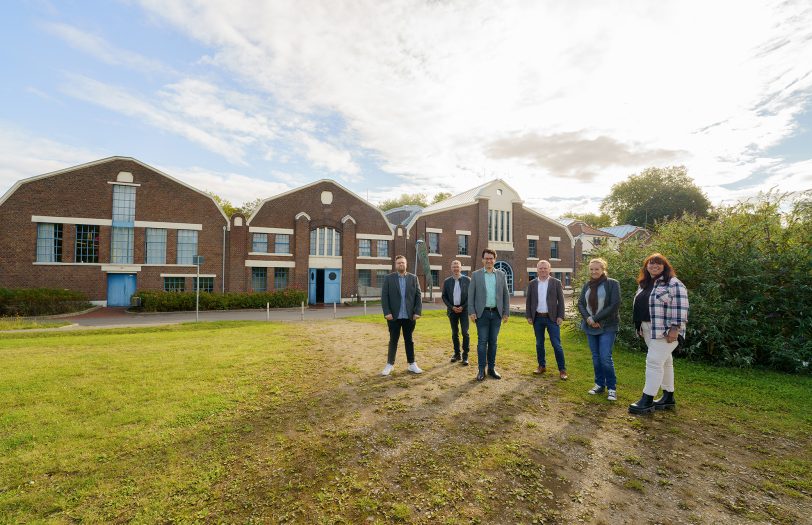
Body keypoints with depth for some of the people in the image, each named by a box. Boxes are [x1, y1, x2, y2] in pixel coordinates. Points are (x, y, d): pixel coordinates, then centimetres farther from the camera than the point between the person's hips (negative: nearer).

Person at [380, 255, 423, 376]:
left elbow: (419, 295, 3)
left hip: (409, 316, 2)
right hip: (394, 316, -1)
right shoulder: (389, 278, 0)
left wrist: (418, 312, -6)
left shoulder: (413, 278, 5)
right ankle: (390, 364, 19)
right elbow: (384, 296, -4)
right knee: (393, 340, 8)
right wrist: (387, 312, -12)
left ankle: (412, 364, 20)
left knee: (409, 340, 11)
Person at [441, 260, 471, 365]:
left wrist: (463, 307, -10)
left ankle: (465, 356, 0)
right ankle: (457, 354, 20)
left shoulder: (467, 280, -1)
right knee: (454, 333, 9)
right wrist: (452, 307, -6)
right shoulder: (447, 281, 5)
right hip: (452, 310, 2)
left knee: (465, 332, -8)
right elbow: (444, 296, 6)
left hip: (464, 309, -2)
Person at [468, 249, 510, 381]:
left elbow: (506, 295, 8)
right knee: (482, 341, 0)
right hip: (482, 313, -2)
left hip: (496, 313, 2)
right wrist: (471, 312, -7)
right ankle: (481, 370, 9)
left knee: (493, 341, 9)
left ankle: (492, 368, 19)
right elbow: (471, 295, -1)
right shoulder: (476, 275, 1)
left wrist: (506, 312, 3)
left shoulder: (501, 274, 7)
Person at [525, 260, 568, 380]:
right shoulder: (532, 284, 5)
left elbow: (561, 300, -1)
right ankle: (542, 366, 24)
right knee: (539, 344, 11)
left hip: (552, 318, -2)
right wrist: (528, 316, 1)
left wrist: (560, 316, -8)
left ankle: (562, 369, 10)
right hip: (537, 318, 3)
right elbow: (528, 301, 7)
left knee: (556, 344, -2)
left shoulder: (556, 282, 0)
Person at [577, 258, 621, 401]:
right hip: (590, 327, 5)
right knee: (596, 357, 11)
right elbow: (580, 303, 5)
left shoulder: (612, 284, -7)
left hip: (607, 327, -5)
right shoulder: (587, 285, 8)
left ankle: (612, 388, 9)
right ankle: (599, 384, 24)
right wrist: (588, 318, -13)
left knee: (605, 358, -8)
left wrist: (596, 319, -16)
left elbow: (615, 305, -14)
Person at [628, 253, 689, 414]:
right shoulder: (644, 284, 13)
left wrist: (675, 328, -20)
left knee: (654, 361, -10)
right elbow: (640, 306, 20)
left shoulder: (673, 283, -10)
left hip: (665, 330, -8)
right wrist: (640, 327, 18)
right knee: (664, 361, 15)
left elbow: (680, 308, -16)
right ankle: (668, 398, 25)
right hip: (649, 330, 8)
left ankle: (647, 401, -6)